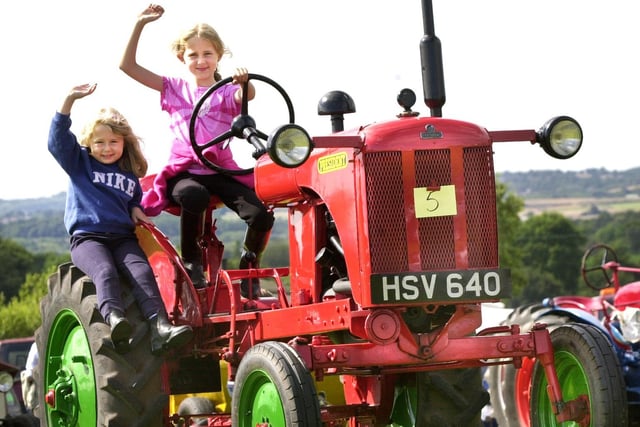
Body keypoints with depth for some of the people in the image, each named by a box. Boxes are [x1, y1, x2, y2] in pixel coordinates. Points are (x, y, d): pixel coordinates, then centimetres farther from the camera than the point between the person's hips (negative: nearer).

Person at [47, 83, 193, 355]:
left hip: (123, 238, 3)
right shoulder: (79, 163, 12)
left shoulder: (130, 174, 22)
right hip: (87, 237, -3)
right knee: (105, 271, -35)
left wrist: (136, 210, 11)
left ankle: (160, 328, -46)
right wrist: (69, 100, -13)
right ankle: (114, 319, -61)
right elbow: (58, 139, -2)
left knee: (142, 272, -27)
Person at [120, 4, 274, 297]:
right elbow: (127, 66, 6)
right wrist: (139, 25, -2)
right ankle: (191, 262, -16)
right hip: (184, 171, -1)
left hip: (221, 171, 1)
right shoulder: (174, 89, 13)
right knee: (194, 195, -39)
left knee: (261, 215, -24)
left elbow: (248, 96, -17)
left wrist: (245, 83, -41)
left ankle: (249, 267, 6)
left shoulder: (227, 93, 9)